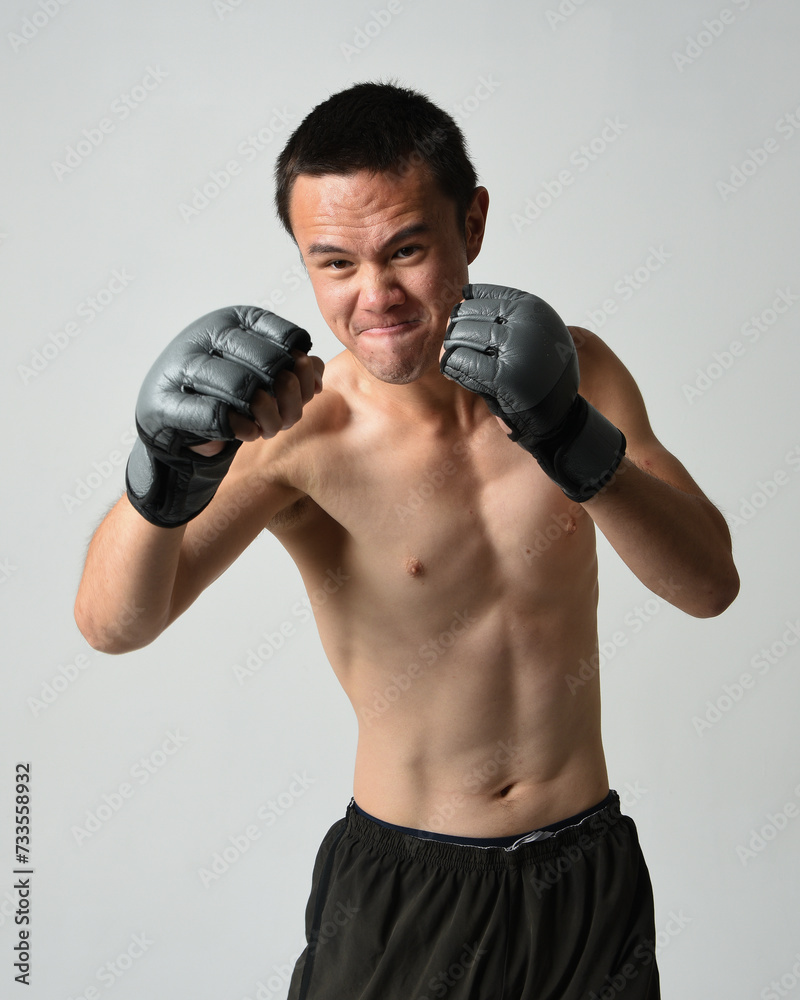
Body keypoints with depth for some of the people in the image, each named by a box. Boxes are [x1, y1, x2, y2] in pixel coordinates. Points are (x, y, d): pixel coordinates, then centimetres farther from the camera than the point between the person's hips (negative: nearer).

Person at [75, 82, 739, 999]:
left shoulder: (576, 370, -6)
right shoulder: (303, 431, -17)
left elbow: (709, 585, -13)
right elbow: (112, 623, -25)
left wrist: (574, 440, -29)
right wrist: (170, 468, -44)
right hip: (402, 888, -3)